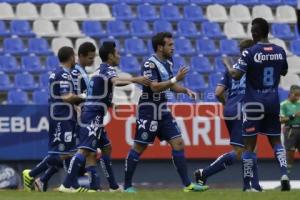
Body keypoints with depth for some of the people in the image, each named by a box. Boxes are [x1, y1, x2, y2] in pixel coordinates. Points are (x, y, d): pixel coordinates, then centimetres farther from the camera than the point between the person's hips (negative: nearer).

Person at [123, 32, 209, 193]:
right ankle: (127, 185, 10)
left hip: (163, 111, 8)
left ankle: (187, 184, 1)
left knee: (178, 143, 0)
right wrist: (176, 79, -26)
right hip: (148, 111, -8)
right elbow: (154, 87, -26)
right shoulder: (150, 64, -16)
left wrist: (186, 90, 4)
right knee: (139, 148, -1)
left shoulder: (168, 62, 10)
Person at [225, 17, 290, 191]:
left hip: (254, 103, -4)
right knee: (276, 141, 14)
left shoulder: (250, 53, -13)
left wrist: (227, 65, 4)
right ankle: (284, 172, -9)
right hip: (273, 101, 4)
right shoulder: (280, 51, 3)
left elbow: (236, 75, -15)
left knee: (250, 144, 3)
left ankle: (250, 184, 5)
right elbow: (284, 72, 19)